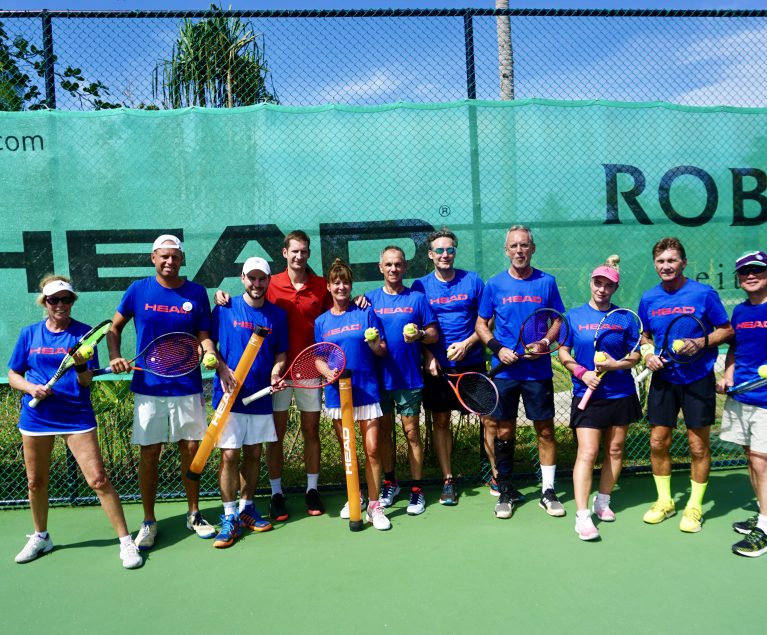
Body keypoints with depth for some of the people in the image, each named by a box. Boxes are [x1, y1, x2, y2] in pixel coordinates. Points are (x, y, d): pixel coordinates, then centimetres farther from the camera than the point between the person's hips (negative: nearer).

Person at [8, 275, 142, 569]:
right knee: (36, 481, 16)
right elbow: (13, 376, 9)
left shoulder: (84, 333, -3)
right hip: (36, 417, 3)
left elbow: (86, 382, -5)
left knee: (98, 480, -9)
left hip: (76, 416, -3)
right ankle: (40, 537, 39)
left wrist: (81, 367, -26)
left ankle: (126, 541, 0)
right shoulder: (29, 334, 4)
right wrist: (30, 387, -11)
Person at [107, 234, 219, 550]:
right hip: (148, 386, 0)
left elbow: (204, 336, 2)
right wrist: (115, 356, -8)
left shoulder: (196, 293, 0)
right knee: (149, 453, 5)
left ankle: (194, 514, 26)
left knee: (191, 449, 8)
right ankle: (148, 522, 20)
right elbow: (114, 328, 9)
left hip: (187, 386, 1)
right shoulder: (138, 290, -1)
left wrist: (214, 357, -18)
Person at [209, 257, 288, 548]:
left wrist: (276, 374, -9)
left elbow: (281, 353, 10)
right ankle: (230, 517, 10)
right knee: (229, 455, -3)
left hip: (261, 397, 3)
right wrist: (222, 369, -15)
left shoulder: (278, 315, 4)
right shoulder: (225, 309, -2)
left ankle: (246, 508, 29)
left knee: (253, 453, 13)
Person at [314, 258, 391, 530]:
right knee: (346, 451, 12)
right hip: (337, 392, 2)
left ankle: (374, 506, 5)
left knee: (372, 449, -5)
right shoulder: (321, 322, 8)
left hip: (367, 389, -2)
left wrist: (373, 342, -20)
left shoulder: (366, 313, 1)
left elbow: (382, 351, 2)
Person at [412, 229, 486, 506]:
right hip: (437, 366, 0)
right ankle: (448, 480, 17)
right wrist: (428, 356, -9)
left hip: (472, 362, 0)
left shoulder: (473, 281, 1)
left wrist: (467, 343, -11)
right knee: (440, 422, 5)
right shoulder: (420, 286, 2)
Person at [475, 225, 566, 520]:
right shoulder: (495, 284, 2)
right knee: (504, 431, 7)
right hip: (505, 371, 0)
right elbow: (481, 324, 7)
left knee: (545, 430, 5)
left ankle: (548, 491, 20)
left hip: (538, 371, 0)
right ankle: (504, 492, 21)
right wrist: (498, 348, -9)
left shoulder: (546, 282, 1)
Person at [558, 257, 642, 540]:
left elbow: (635, 355, 5)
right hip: (587, 394, -2)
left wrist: (616, 364, -15)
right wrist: (582, 372, -12)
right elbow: (563, 352, 5)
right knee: (587, 453, -10)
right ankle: (582, 515, -8)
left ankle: (602, 501, 28)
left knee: (615, 450, 10)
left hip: (621, 394, 2)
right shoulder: (574, 316, 2)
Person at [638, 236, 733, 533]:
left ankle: (695, 507, 22)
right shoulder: (649, 299, 2)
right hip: (664, 378, 3)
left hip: (698, 379, -3)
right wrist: (648, 354, -5)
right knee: (658, 442, 6)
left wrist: (701, 343, -20)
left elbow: (727, 330, -3)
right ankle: (664, 502, 25)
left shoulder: (704, 294, -9)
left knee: (698, 446, 5)